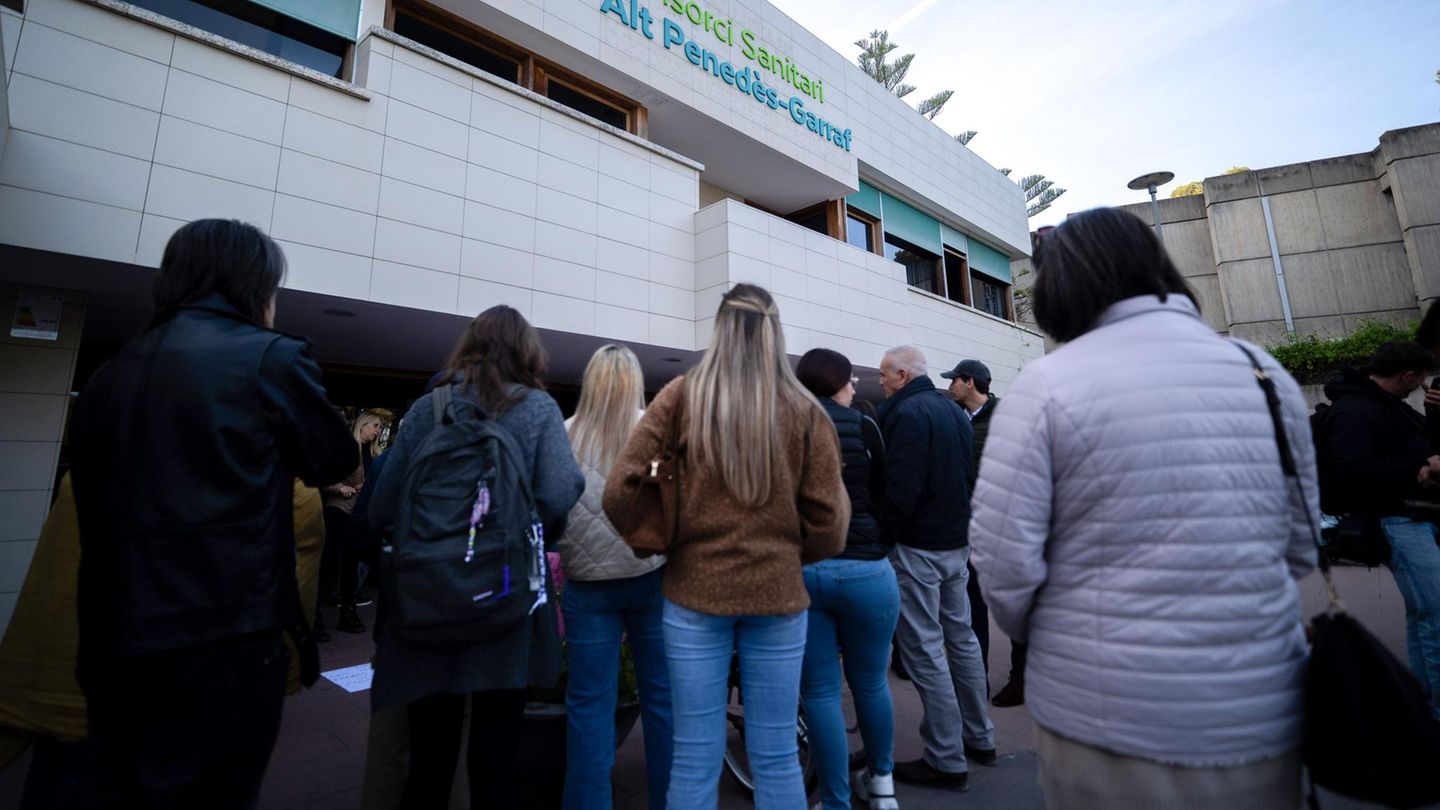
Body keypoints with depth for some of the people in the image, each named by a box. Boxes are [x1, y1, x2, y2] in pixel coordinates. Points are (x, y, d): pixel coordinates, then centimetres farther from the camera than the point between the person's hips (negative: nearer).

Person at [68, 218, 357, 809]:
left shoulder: (108, 376, 10)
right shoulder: (272, 358, -10)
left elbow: (95, 505, 15)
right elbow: (336, 462, 2)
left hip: (114, 641, 7)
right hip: (226, 635, -6)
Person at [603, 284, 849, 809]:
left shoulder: (680, 397, -5)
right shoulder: (804, 409, -2)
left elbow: (619, 494, -6)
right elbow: (828, 521, -3)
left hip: (695, 591, 0)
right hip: (778, 592, 1)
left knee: (694, 760, 13)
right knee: (777, 758, 15)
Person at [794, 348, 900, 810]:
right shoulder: (862, 425, -2)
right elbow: (883, 495, 4)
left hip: (798, 571, 0)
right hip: (863, 569, 0)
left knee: (819, 693, 11)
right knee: (870, 683, 20)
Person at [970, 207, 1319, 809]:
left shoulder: (1046, 384, -15)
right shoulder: (1266, 373, 1)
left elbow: (1004, 557, -15)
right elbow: (1299, 547, 8)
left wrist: (1037, 635, 5)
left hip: (1106, 716, -4)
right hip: (1261, 716, 4)